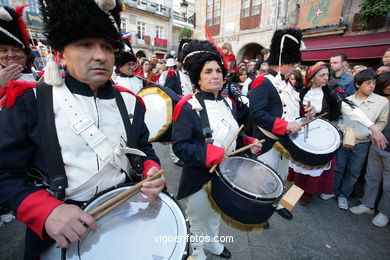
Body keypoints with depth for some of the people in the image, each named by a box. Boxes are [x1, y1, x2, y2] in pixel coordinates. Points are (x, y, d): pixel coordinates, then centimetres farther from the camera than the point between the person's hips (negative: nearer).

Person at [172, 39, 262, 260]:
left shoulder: (227, 103, 1)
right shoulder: (189, 108, -22)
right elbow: (179, 146, -25)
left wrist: (249, 143, -5)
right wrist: (213, 154, -33)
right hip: (199, 178, -6)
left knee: (216, 214, 31)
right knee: (198, 221, 20)